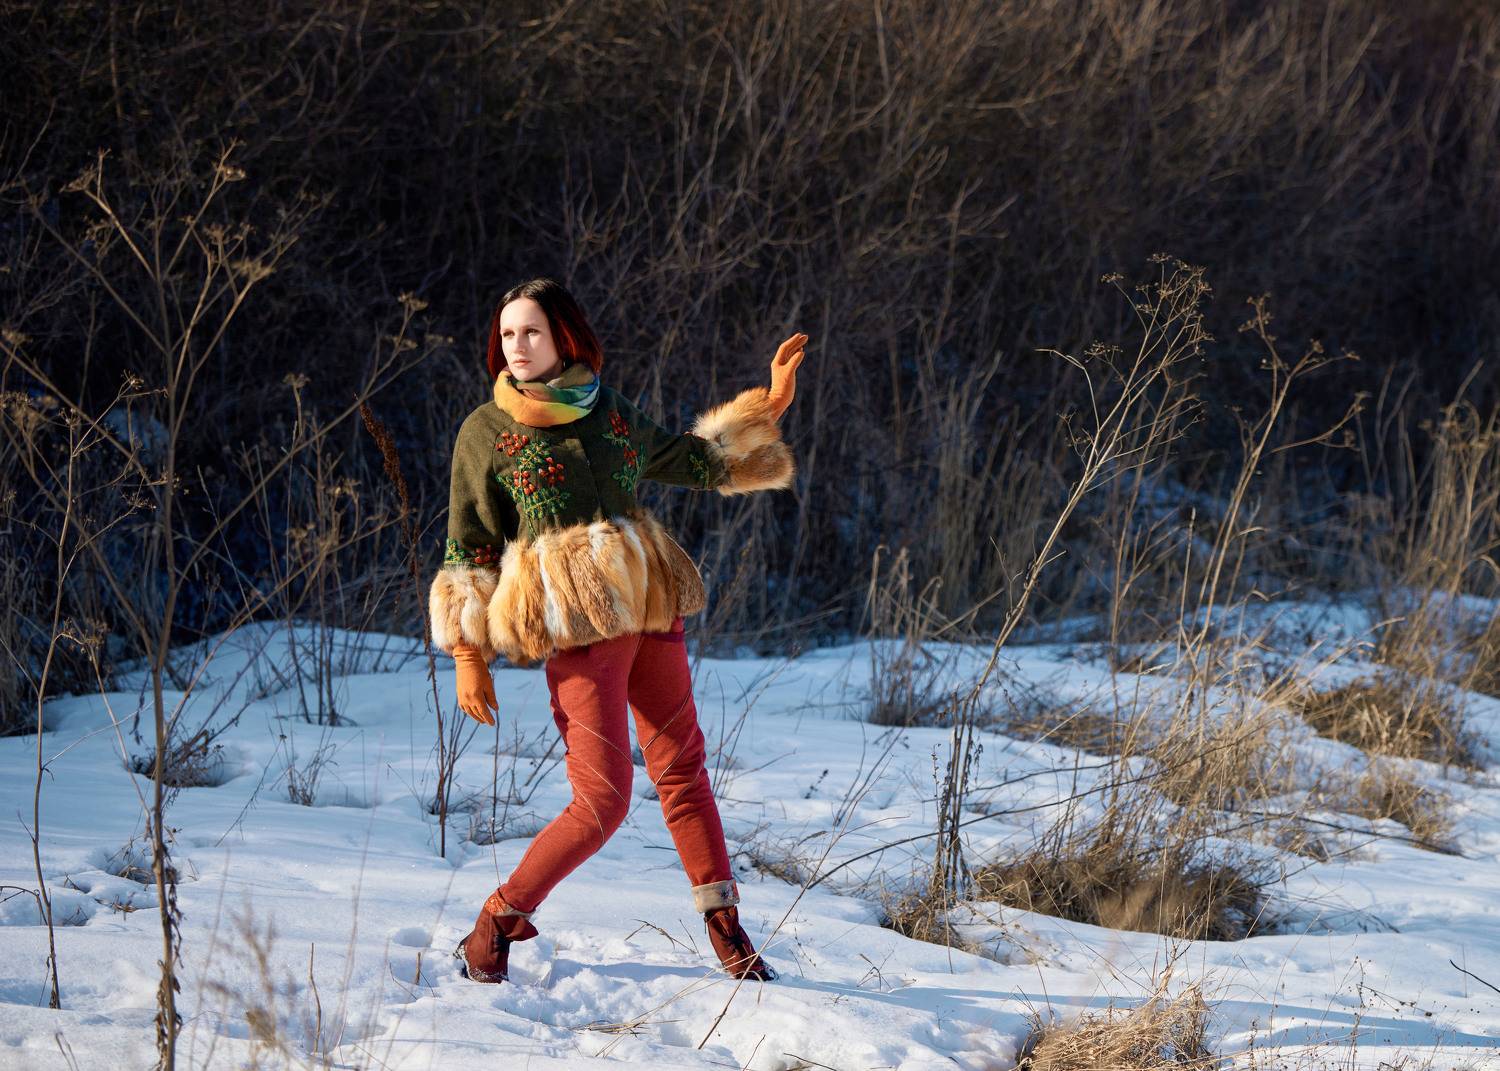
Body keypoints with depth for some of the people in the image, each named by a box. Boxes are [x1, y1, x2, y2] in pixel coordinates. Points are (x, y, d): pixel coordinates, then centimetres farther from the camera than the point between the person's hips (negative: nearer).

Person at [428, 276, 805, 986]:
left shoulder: (612, 414, 10)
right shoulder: (486, 433, -1)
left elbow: (692, 461, 27)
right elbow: (468, 550, 2)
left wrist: (766, 408, 18)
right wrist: (468, 657, -3)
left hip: (651, 609, 5)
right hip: (579, 627, -5)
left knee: (682, 766, 8)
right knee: (601, 803, -10)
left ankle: (725, 927, 18)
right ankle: (494, 928, 3)